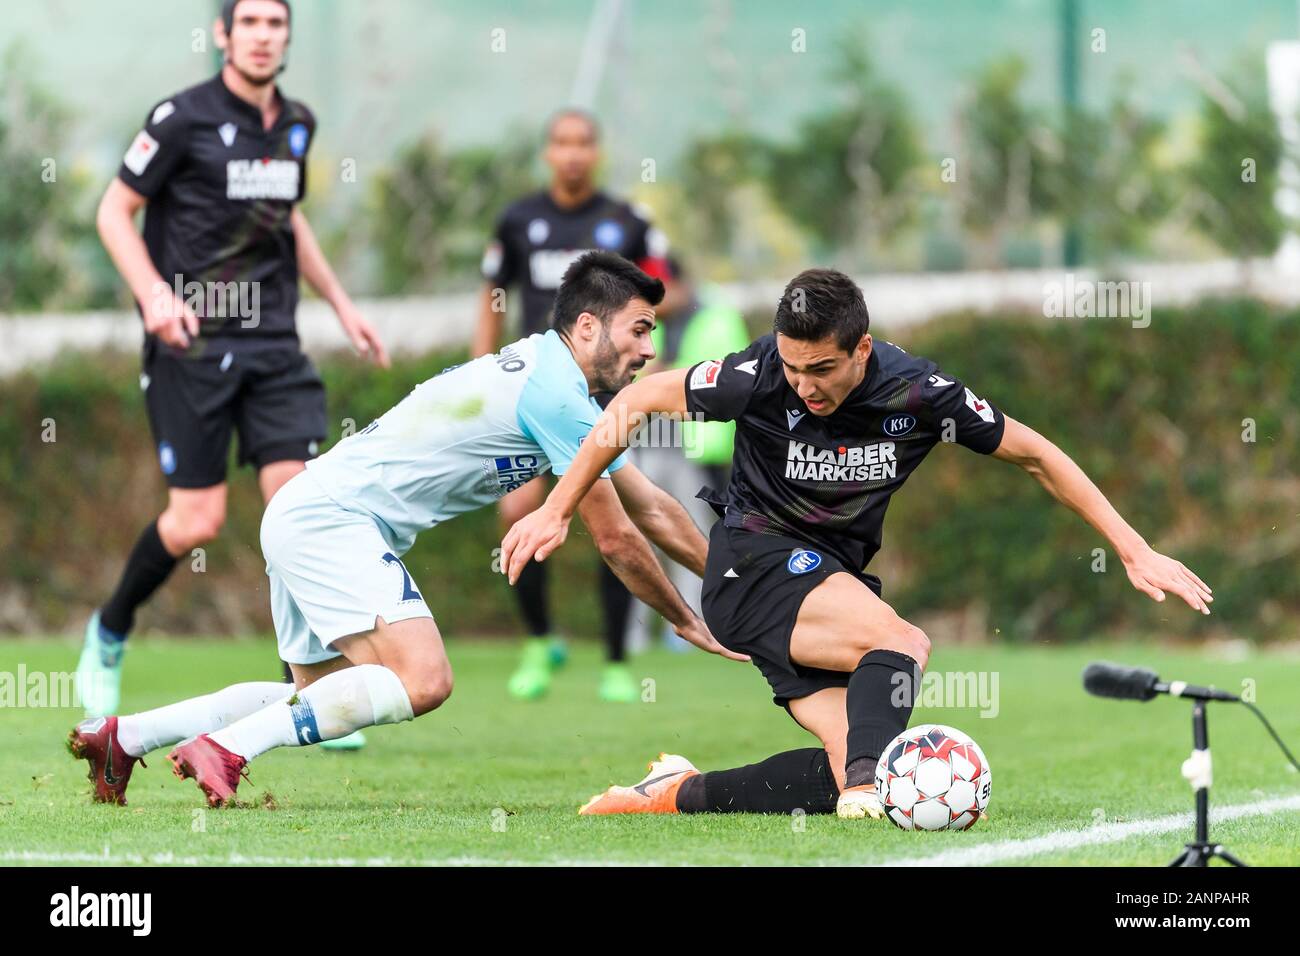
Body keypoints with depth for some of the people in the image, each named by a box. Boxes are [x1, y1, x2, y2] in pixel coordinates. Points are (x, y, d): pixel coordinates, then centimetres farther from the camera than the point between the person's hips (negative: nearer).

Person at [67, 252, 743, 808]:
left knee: (319, 697, 16)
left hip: (305, 516, 10)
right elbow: (616, 539, -9)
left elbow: (651, 509, 23)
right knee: (421, 680, -23)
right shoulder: (557, 396, -15)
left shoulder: (548, 377, 16)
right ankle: (227, 748, -21)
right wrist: (686, 621, 4)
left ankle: (124, 736, 16)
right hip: (328, 515, -10)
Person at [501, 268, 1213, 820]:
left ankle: (683, 793, -4)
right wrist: (556, 511, -3)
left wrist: (1134, 550, -1)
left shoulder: (916, 392, -12)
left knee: (859, 779, -14)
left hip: (837, 582, 4)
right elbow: (638, 399, -4)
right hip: (754, 561, -4)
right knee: (904, 643, -30)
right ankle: (865, 784, -42)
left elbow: (1035, 455, 0)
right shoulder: (761, 374, -18)